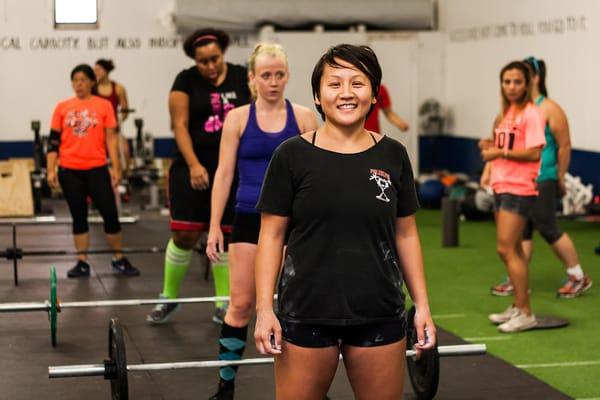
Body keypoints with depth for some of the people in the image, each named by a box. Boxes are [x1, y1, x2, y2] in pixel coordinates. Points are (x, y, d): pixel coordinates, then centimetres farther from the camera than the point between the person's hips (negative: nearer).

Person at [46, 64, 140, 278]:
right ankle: (82, 262, 15)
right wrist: (51, 170, -1)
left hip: (96, 169, -1)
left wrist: (115, 167, -4)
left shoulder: (104, 106, 1)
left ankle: (119, 259, 13)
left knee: (110, 213, -1)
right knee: (78, 216, 8)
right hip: (69, 171, 1)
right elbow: (54, 141, 5)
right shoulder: (62, 107, 4)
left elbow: (111, 139, 1)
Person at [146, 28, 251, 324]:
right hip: (194, 169, -2)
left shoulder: (242, 78, 4)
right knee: (185, 236, -3)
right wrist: (194, 165, -19)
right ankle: (169, 298, 14)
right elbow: (180, 126, -8)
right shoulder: (186, 81, -3)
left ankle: (224, 305, 14)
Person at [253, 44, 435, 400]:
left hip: (380, 313, 3)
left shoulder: (393, 155, 3)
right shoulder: (293, 155, -4)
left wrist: (423, 304, 5)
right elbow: (272, 236, -2)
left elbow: (406, 235, 9)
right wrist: (264, 308, -8)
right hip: (306, 314, -2)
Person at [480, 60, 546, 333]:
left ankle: (525, 313, -4)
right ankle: (518, 307, 21)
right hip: (501, 186, 8)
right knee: (513, 250, 13)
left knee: (506, 249, -10)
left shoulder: (531, 114, -11)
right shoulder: (504, 114, 14)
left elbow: (534, 153, -19)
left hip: (519, 188, -8)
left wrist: (500, 152, -19)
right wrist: (489, 154, 4)